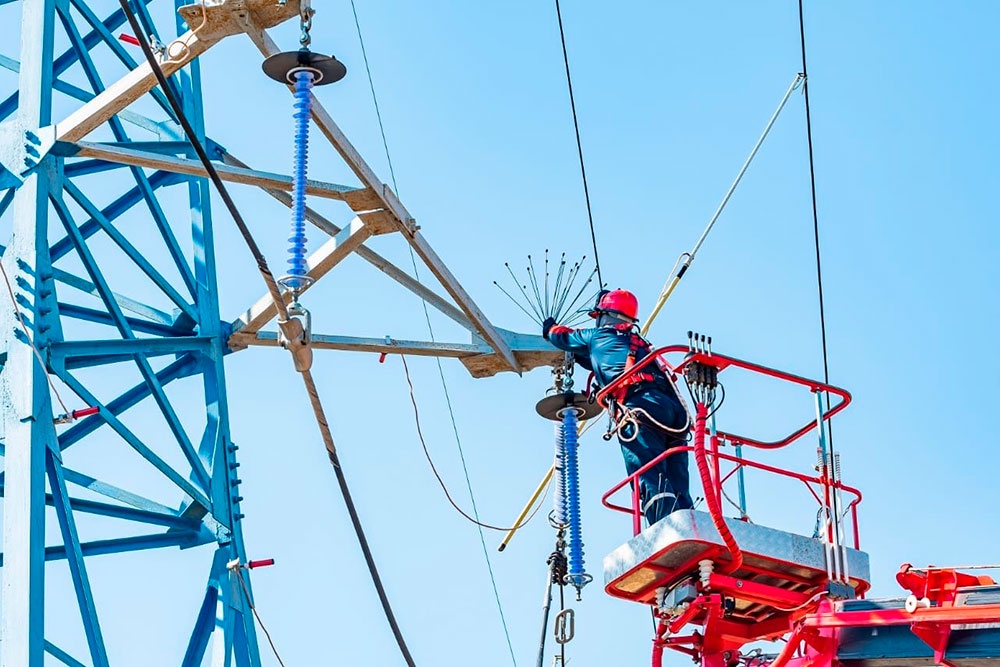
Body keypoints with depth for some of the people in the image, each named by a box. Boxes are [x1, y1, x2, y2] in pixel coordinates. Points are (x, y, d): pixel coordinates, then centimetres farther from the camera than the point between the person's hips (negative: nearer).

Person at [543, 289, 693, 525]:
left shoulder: (598, 336, 21)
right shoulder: (638, 342, 38)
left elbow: (564, 337, 41)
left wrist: (549, 328, 63)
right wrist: (576, 355, 72)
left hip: (641, 405, -6)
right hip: (674, 407, 7)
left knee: (650, 482, -21)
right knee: (677, 493, 1)